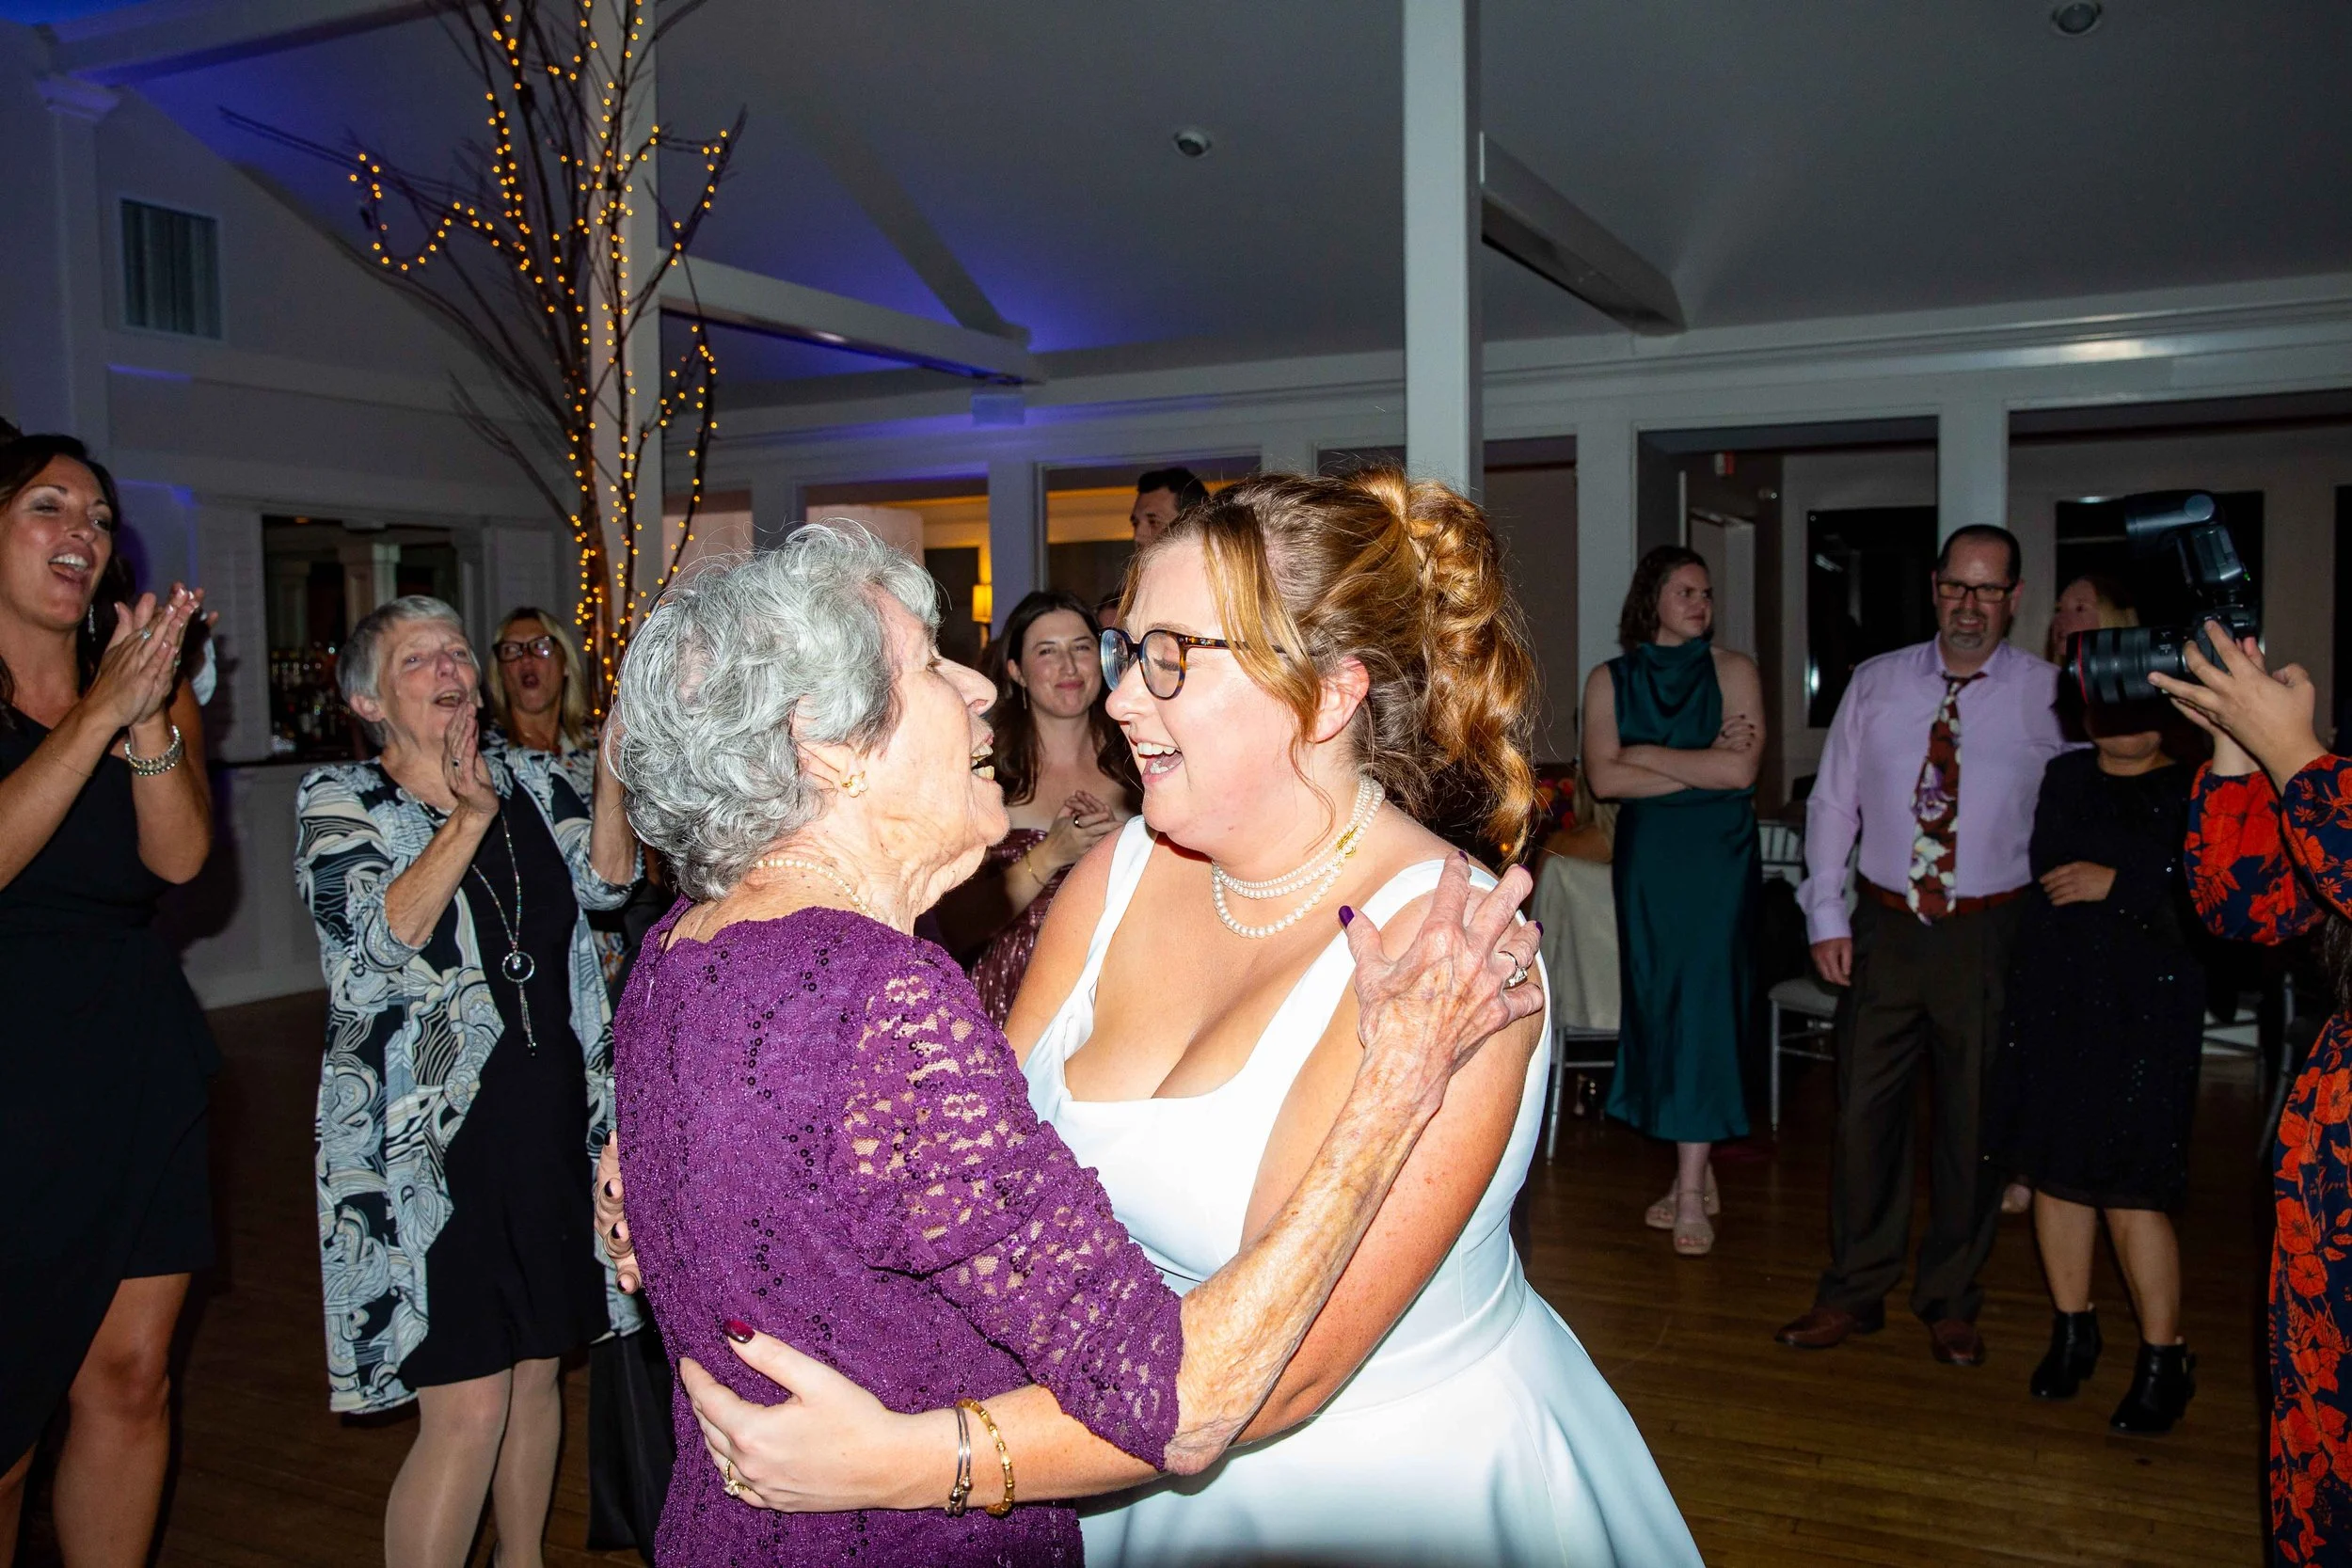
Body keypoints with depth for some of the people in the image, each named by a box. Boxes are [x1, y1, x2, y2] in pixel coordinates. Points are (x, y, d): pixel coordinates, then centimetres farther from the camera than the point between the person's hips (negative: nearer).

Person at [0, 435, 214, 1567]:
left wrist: (151, 719, -19)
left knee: (130, 1378, 10)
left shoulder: (157, 688, 10)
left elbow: (181, 856, -5)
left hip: (139, 1061, 4)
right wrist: (99, 714, -20)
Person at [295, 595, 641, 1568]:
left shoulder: (529, 779, 8)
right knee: (468, 1405, -8)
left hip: (554, 1123, 5)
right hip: (428, 1144, -4)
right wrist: (470, 817, -21)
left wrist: (610, 771, -19)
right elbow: (389, 933, -17)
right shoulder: (338, 805, -2)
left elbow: (607, 878, -6)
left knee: (539, 1369, 16)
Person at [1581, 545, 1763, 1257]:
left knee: (1704, 1007, -5)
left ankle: (1692, 1190, 0)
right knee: (1658, 1005, 5)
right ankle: (1695, 1170, 19)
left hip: (1718, 858, -2)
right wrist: (1702, 763, -10)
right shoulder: (1610, 680, 5)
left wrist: (1646, 754, -9)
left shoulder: (1733, 671, 1)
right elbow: (1604, 777, -7)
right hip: (1645, 858, 3)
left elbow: (1742, 770, -12)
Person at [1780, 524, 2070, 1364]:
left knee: (1973, 1120, 9)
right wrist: (1826, 916, 0)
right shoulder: (1876, 683, 4)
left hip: (1989, 934, -1)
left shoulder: (2049, 694, -1)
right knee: (1864, 1112, 6)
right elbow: (1832, 803, 6)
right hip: (1884, 926, 2)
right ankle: (1854, 1293, 21)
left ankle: (1950, 1302, 26)